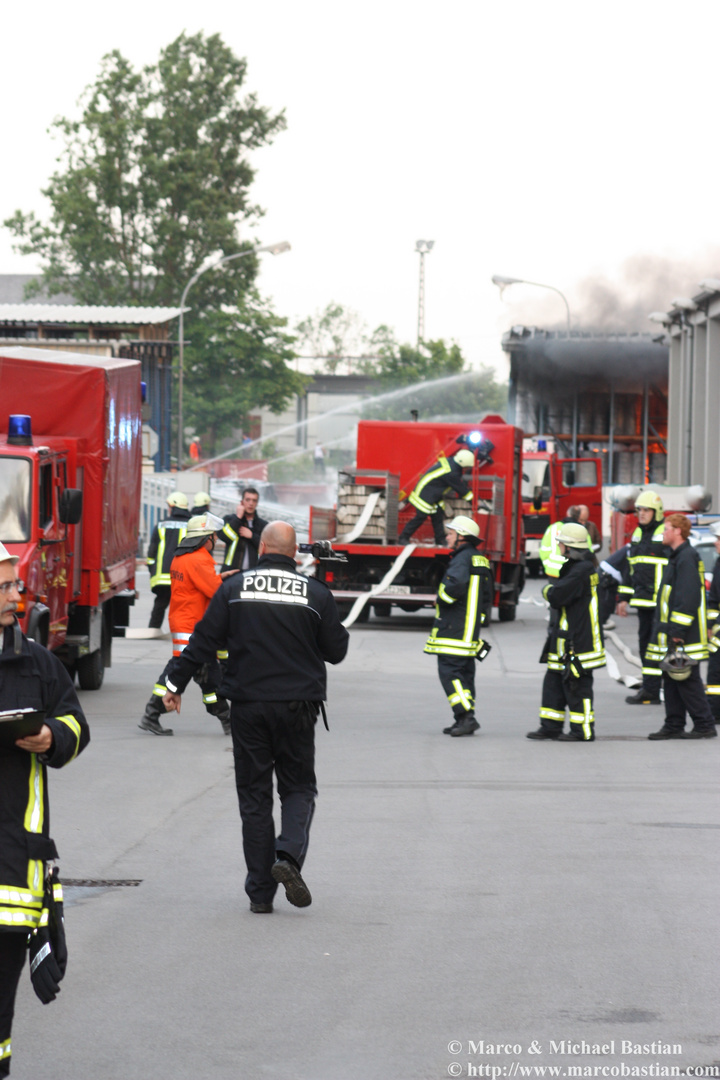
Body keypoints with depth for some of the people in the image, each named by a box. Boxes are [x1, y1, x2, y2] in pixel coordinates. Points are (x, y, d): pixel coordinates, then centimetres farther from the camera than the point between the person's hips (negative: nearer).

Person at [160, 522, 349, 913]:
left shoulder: (235, 588, -1)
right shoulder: (315, 594, -2)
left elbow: (203, 641, -1)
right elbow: (336, 650, 4)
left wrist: (175, 683, 8)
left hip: (248, 707, 1)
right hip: (297, 706, -1)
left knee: (254, 793, 7)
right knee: (298, 787, 13)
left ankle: (260, 892, 5)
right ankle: (289, 854, -16)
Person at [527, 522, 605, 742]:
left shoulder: (581, 571, -20)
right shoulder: (575, 566, 14)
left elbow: (557, 597, -24)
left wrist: (549, 589, -3)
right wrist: (553, 589, 0)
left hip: (578, 641, -11)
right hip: (566, 638, 11)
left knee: (576, 686, -4)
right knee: (554, 681, 13)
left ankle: (583, 731, 2)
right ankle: (551, 726, 18)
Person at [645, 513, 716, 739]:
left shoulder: (687, 558, -16)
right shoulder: (677, 557, 17)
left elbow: (689, 597, -22)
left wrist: (678, 631, -23)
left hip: (683, 635, -10)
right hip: (672, 634, 10)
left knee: (687, 681, -6)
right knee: (671, 680, 11)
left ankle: (705, 726, -2)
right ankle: (674, 727, 15)